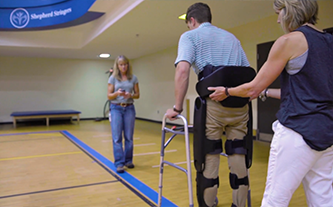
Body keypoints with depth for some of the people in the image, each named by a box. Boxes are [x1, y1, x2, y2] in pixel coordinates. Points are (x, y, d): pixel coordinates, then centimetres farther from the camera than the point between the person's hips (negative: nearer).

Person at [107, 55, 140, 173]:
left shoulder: (133, 78, 5)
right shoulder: (113, 78, 1)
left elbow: (137, 95, 7)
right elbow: (109, 96, 0)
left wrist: (131, 95, -15)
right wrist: (117, 93, -20)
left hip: (129, 108, 2)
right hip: (116, 108, -1)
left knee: (129, 137, 6)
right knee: (117, 137, -5)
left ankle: (128, 160, 20)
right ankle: (119, 163, 0)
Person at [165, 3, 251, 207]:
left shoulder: (190, 36, 9)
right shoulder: (231, 37, 25)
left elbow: (183, 70, -9)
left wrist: (177, 108, -4)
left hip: (213, 104, -5)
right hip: (240, 104, 5)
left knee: (208, 160, 3)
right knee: (239, 158, 11)